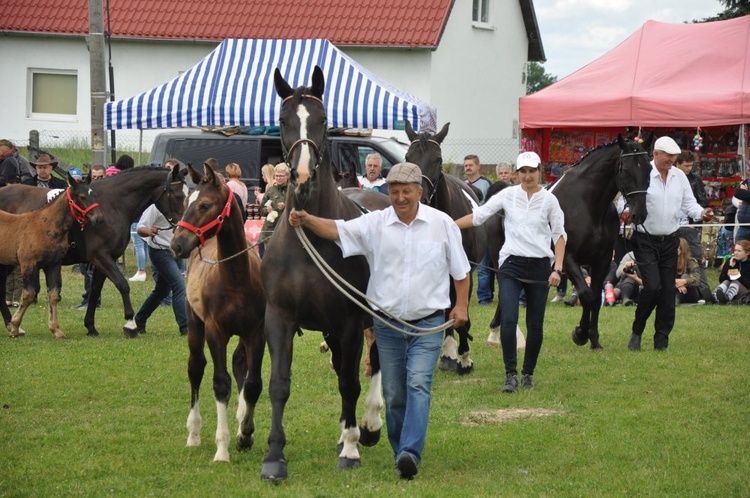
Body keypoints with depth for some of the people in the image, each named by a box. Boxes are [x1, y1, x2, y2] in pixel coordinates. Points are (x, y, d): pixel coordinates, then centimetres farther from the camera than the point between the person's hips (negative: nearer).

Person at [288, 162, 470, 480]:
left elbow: (461, 271, 9)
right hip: (388, 325, 2)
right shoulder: (375, 223, 0)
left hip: (428, 323, -2)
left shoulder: (442, 224, 0)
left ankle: (410, 453, -27)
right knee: (393, 395, 7)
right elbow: (337, 230, -13)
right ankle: (401, 454, 22)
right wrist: (306, 220, -31)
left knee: (418, 384, -18)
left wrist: (462, 305, 0)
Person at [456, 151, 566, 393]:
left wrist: (557, 269, -6)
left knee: (535, 324, 4)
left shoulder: (549, 199, 2)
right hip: (511, 264, 0)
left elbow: (559, 235, 4)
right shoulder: (508, 195, 3)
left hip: (539, 266, 0)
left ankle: (528, 373, 20)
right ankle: (510, 374, -8)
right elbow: (478, 215, 5)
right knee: (508, 320, -13)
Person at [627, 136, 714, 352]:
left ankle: (662, 341, 11)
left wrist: (701, 213, -12)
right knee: (653, 287, -15)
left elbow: (688, 203, 8)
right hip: (645, 241, -5)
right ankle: (637, 332, 6)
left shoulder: (679, 176, 7)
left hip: (670, 241, 5)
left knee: (668, 290, 4)